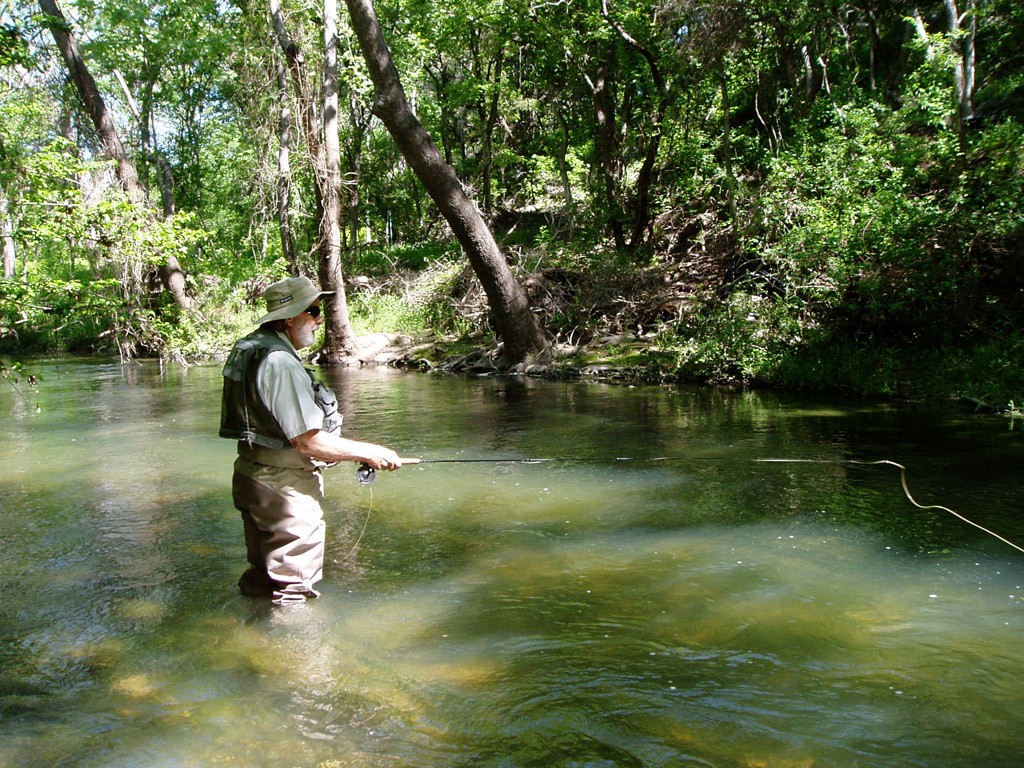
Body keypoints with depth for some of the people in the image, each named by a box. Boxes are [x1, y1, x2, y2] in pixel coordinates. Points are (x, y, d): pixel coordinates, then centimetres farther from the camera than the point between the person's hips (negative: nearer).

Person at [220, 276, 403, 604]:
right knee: (291, 589, 3)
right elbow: (308, 440, -26)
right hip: (284, 489, -10)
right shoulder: (280, 362, -24)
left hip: (251, 476, 10)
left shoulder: (249, 348, 9)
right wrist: (369, 452, -15)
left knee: (263, 574, 24)